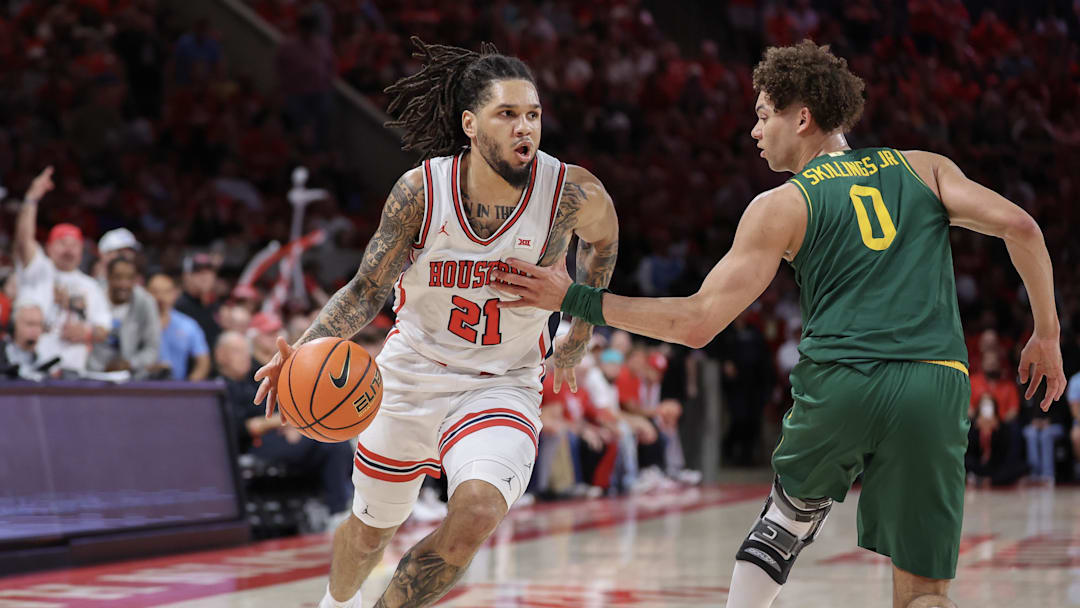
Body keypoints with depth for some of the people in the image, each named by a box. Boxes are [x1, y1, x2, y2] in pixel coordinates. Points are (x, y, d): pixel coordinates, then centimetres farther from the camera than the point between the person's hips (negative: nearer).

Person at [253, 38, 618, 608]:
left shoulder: (572, 193, -19)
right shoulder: (421, 190, -18)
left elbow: (600, 241, 6)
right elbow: (366, 291, -10)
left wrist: (580, 330, 16)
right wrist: (305, 349, -27)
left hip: (502, 386, -1)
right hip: (411, 372, 1)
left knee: (476, 514, -29)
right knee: (369, 529, 19)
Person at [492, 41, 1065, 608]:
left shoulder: (781, 206, 9)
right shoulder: (925, 168, 18)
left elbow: (696, 323, 3)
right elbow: (1019, 226, 5)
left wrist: (573, 298, 9)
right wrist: (1047, 333, 15)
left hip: (837, 381, -1)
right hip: (935, 387, 1)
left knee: (787, 519, 29)